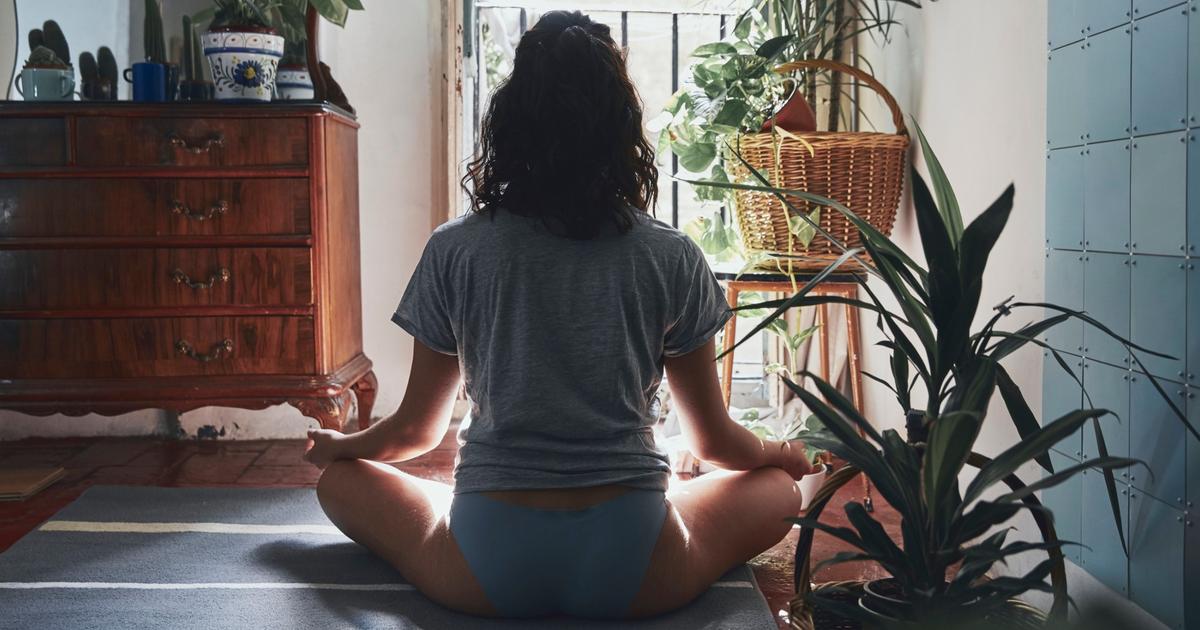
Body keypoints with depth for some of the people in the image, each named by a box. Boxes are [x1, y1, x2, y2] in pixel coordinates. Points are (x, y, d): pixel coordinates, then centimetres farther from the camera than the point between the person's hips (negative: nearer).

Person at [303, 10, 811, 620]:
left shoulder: (454, 251, -4)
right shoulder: (672, 258, -4)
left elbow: (417, 429, 8)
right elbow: (714, 440, 6)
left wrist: (335, 445, 30)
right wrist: (781, 452, 29)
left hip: (487, 573, 0)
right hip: (632, 575, 1)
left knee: (341, 480, 25)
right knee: (777, 486, 25)